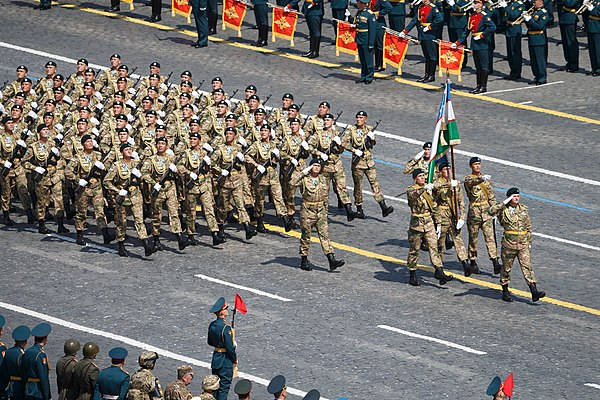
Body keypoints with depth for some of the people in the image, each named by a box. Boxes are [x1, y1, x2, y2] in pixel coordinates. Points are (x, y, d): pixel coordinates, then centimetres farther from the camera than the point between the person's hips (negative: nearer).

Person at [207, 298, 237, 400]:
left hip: (215, 359, 8)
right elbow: (230, 347, -21)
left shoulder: (212, 325, 2)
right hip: (225, 361, -8)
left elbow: (210, 342, 14)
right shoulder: (226, 327, -22)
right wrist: (235, 360, -6)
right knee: (224, 387, -1)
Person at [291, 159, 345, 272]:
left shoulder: (323, 179, 9)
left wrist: (325, 210, 15)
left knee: (324, 234, -2)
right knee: (306, 236, 5)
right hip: (307, 211, -4)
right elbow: (293, 182, -26)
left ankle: (331, 260, -8)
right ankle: (304, 261, 15)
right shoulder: (304, 179, -7)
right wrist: (303, 172, -20)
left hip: (321, 211, 4)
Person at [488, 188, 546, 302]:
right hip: (509, 243, -2)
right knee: (506, 268, 8)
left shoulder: (524, 209, 8)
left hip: (523, 244, 2)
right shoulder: (503, 210, -3)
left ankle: (534, 292, -13)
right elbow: (491, 211, -24)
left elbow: (528, 227, 14)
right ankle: (505, 291, 23)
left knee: (527, 266, -6)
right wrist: (504, 203, -19)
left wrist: (529, 242, 12)